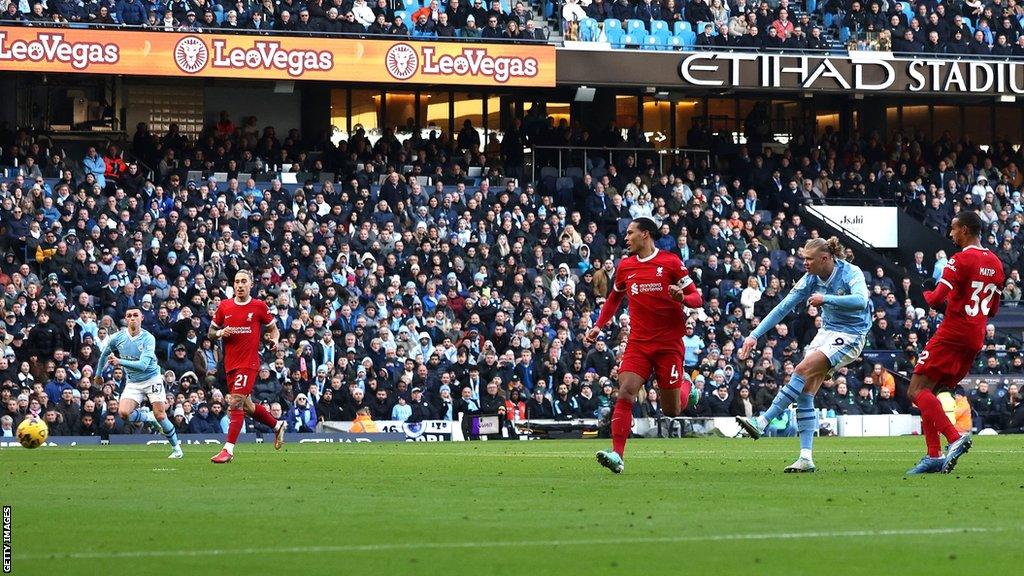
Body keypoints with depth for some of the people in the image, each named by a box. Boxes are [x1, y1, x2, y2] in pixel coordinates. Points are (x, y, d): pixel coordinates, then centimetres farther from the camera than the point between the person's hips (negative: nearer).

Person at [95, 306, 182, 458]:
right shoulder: (117, 338, -6)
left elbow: (143, 365, -28)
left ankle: (176, 448, 9)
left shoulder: (148, 338, -17)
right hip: (132, 383, 3)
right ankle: (149, 418, 10)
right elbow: (105, 354, 15)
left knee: (160, 416, -10)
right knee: (123, 413, -20)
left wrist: (120, 362, -38)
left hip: (152, 379, -3)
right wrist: (99, 375, 23)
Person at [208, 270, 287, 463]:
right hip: (230, 364, 5)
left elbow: (272, 327, 12)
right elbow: (211, 332, 13)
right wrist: (220, 333, -9)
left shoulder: (259, 307, -1)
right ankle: (277, 425, 37)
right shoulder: (224, 306, 7)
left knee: (235, 403, -14)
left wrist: (274, 340, -9)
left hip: (249, 362, -5)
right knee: (246, 406, 14)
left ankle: (228, 449, -13)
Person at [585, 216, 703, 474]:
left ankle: (687, 388, 39)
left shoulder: (670, 262, -4)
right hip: (638, 343, 3)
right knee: (625, 392, -19)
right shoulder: (625, 266, 9)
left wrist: (682, 298, -25)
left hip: (669, 343, -3)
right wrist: (598, 327, 15)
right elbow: (614, 299, 26)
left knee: (672, 411, 4)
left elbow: (697, 298, -3)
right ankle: (617, 454, -24)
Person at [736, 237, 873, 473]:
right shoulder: (811, 279, 0)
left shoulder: (851, 274, -17)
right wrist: (755, 335, -5)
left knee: (803, 370, -24)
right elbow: (783, 307, 0)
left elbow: (861, 300, -35)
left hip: (850, 336, -7)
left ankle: (762, 422, -22)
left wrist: (826, 298, -35)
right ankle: (806, 458, -7)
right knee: (805, 391, -7)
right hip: (827, 331, 7)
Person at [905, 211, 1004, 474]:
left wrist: (927, 294, 5)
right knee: (927, 393, 13)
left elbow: (936, 300, -16)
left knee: (917, 391, -9)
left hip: (952, 335, -8)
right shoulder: (995, 263, 14)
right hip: (976, 339, 8)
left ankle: (955, 438, -25)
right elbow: (993, 310, 21)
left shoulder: (961, 260, -12)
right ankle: (934, 456, 4)